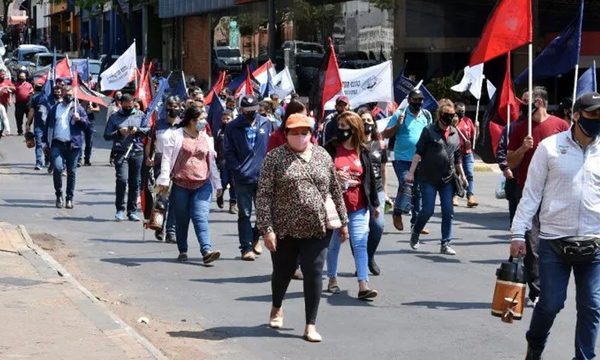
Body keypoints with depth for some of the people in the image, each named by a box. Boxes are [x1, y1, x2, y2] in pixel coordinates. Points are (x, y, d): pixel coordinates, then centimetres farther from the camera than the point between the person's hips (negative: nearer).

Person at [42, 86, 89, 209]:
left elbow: (86, 124, 5)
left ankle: (69, 198, 13)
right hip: (57, 144, 0)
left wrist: (79, 119, -15)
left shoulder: (78, 108, 8)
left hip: (73, 144, 0)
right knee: (57, 168, -15)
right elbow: (48, 125, 15)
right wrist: (46, 141, 10)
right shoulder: (55, 108, 12)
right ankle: (59, 195, 2)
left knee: (71, 172, 3)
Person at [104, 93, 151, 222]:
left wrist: (138, 130, -9)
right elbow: (106, 135, 6)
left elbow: (148, 130, 9)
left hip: (137, 152, 2)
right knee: (122, 179, -17)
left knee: (135, 182, 4)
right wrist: (119, 132, -10)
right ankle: (120, 210, -6)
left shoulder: (140, 115, 14)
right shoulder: (114, 117, 9)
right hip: (121, 152, -2)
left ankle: (132, 211, 12)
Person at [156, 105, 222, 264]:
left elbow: (212, 162, 19)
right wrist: (164, 180, -11)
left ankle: (206, 250, -21)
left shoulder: (206, 138, 15)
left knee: (201, 218, -10)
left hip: (203, 185, 2)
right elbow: (167, 158, -3)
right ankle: (183, 251, 18)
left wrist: (217, 183, 18)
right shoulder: (176, 135, 0)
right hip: (180, 185, -2)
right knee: (182, 219, 6)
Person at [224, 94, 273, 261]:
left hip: (263, 176, 2)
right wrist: (237, 169, -10)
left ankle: (255, 237, 30)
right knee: (244, 214, 1)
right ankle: (246, 247, 6)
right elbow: (229, 152, 0)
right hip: (243, 177, -2)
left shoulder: (265, 124, 6)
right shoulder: (233, 127, 0)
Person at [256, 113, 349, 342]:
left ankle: (311, 325, 7)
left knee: (314, 274, -1)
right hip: (284, 229, -1)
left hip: (317, 228, 1)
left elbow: (335, 190, 13)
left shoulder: (322, 156, 7)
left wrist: (343, 221, 13)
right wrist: (267, 229, -14)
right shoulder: (275, 158, -4)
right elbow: (263, 195, -8)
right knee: (282, 272, 15)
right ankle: (277, 308, 43)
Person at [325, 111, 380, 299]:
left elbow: (370, 177, 10)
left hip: (358, 206, 0)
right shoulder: (331, 148, 1)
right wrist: (333, 176, -16)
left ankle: (363, 285, -11)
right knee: (333, 243, 11)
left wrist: (375, 203, 12)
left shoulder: (363, 151, 5)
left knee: (360, 244, -7)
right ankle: (332, 279, 26)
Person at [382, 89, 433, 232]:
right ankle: (397, 213, 10)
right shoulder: (400, 114, -4)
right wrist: (398, 124, -19)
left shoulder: (426, 115, 10)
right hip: (402, 159, -5)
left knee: (418, 191, 6)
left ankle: (416, 222, 14)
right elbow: (386, 134, -3)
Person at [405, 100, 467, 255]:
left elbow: (457, 157, 18)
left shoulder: (455, 133, 11)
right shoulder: (429, 131, -4)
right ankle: (415, 234, 23)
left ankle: (446, 244, 6)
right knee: (428, 210, -3)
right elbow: (419, 152, -7)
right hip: (429, 178, -4)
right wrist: (411, 172, -12)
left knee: (448, 212, 0)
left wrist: (462, 175, 17)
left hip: (448, 178, 4)